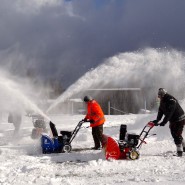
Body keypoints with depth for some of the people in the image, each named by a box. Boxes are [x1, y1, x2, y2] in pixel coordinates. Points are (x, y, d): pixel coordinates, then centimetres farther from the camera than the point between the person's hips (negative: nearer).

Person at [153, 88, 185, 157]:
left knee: (177, 135, -12)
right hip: (173, 121, 10)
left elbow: (169, 113, -33)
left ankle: (179, 151, -7)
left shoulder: (171, 101, -26)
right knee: (174, 134, 17)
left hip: (179, 120, -10)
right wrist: (157, 120, -10)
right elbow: (160, 111, 3)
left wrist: (164, 122, -37)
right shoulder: (162, 102, 3)